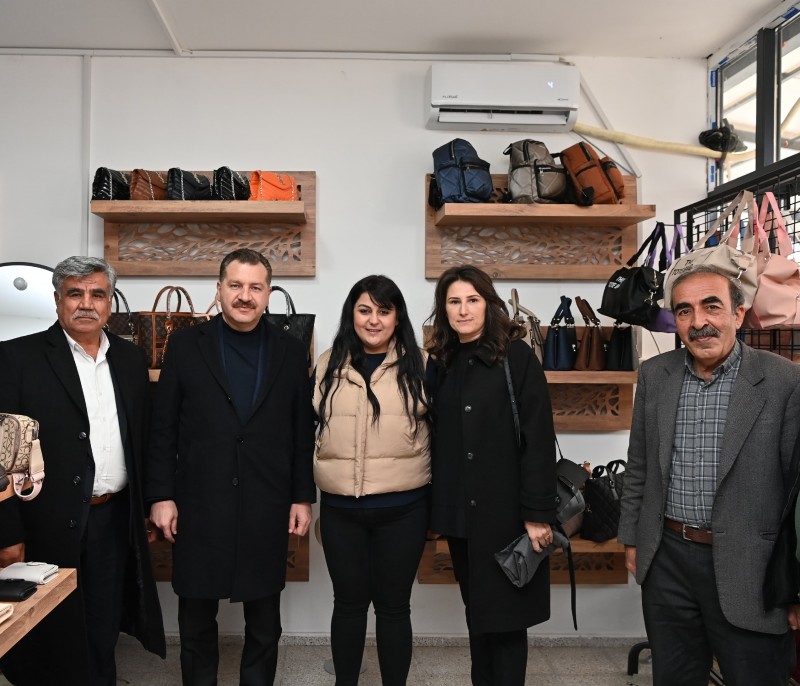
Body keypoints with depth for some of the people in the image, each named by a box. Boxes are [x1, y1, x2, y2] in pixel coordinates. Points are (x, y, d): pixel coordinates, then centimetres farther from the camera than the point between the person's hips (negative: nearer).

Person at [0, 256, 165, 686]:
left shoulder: (131, 359, 7)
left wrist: (146, 505, 9)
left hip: (115, 519, 4)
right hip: (50, 525, -4)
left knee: (103, 634, 16)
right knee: (52, 638, 12)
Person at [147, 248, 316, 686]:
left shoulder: (291, 351, 3)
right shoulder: (186, 345, 1)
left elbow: (303, 432, 4)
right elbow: (163, 429, 0)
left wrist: (303, 497, 2)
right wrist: (161, 495, -4)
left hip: (267, 510, 1)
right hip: (199, 507, 0)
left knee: (264, 624, 14)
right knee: (196, 621, 15)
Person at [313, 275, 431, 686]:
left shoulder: (419, 365, -3)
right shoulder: (329, 364, 4)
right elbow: (311, 428, 11)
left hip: (402, 508, -2)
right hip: (340, 508, 2)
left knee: (393, 605, 12)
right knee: (348, 602, 16)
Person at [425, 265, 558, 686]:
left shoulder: (516, 356, -9)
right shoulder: (441, 363, 7)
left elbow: (539, 438, -13)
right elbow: (438, 439, 9)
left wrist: (538, 512, -16)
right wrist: (434, 505, 5)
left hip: (505, 509, -5)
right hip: (458, 511, 5)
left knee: (505, 614, 5)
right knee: (476, 611, 17)